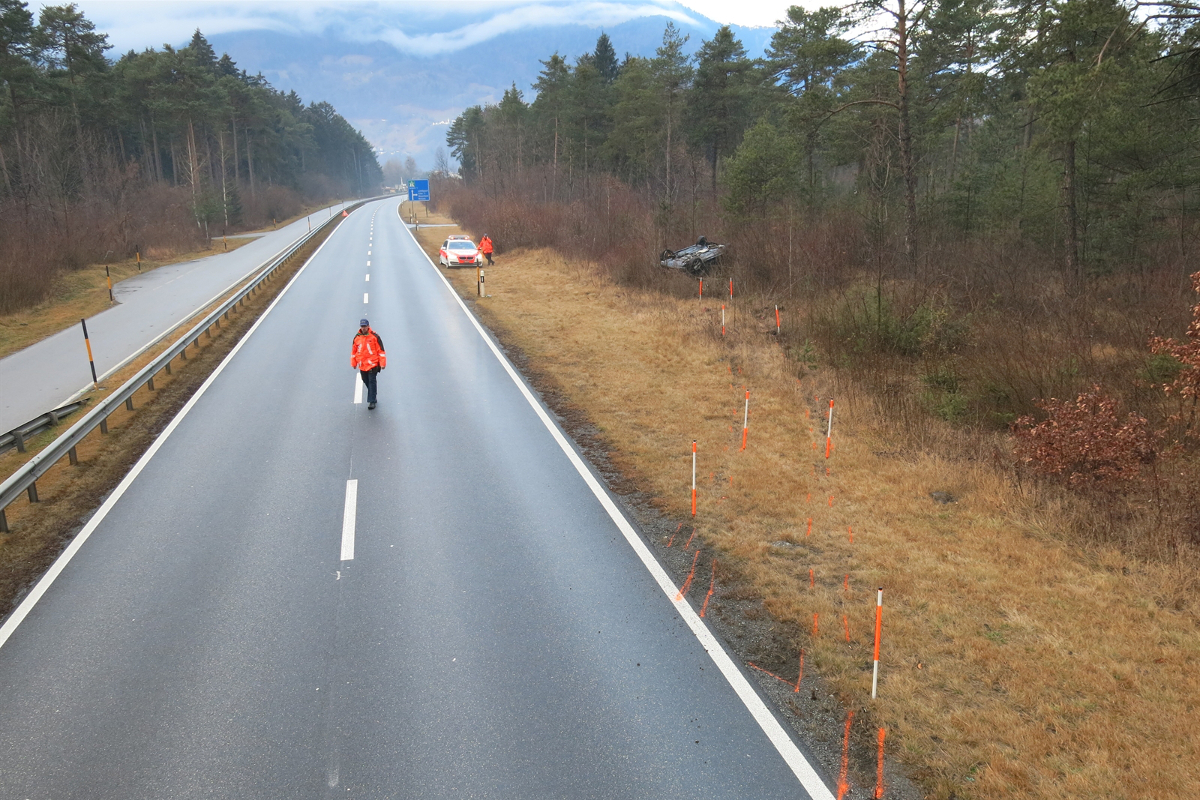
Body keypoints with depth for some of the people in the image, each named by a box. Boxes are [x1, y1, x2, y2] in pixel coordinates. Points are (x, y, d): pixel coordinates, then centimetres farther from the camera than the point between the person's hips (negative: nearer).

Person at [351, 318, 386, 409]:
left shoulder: (374, 336, -6)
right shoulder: (357, 337, 6)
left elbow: (381, 350, -4)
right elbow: (353, 351, 15)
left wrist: (382, 363, -7)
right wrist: (353, 363, 16)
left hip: (372, 364, -5)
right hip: (362, 365, 5)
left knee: (372, 382, -7)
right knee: (366, 382, 12)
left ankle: (371, 401, -5)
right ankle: (373, 396, 30)